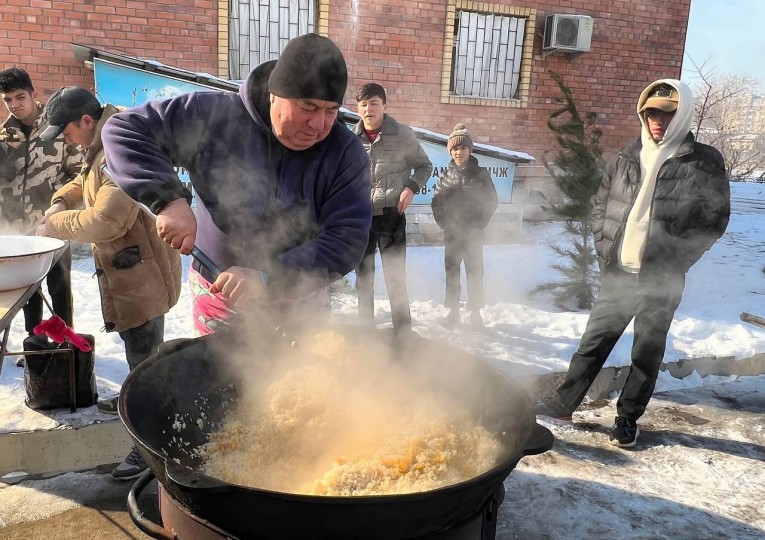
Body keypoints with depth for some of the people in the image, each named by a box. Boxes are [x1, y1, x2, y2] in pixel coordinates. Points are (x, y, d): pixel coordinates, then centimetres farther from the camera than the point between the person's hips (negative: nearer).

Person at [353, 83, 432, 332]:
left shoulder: (403, 134, -5)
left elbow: (424, 166, 6)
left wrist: (411, 187, -11)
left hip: (391, 213, -3)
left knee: (395, 275, -2)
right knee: (363, 275, 13)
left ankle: (403, 329, 9)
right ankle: (365, 327, 26)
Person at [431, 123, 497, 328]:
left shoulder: (480, 174, -2)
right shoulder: (446, 175, 3)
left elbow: (491, 201, -1)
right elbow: (436, 202, 7)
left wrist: (479, 225, -7)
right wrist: (444, 223, -2)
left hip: (473, 234, -2)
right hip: (451, 233, 2)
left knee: (475, 272, 4)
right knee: (451, 271, 8)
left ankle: (475, 311, 16)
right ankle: (453, 310, 19)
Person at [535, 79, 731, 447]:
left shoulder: (703, 163, -3)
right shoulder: (625, 160, 7)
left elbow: (713, 220, -5)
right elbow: (600, 207, 13)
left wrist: (671, 264, -10)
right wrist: (606, 253, 2)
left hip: (661, 280, -3)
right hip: (618, 273, 3)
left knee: (647, 352, 9)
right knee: (594, 341, 9)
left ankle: (628, 418, 24)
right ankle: (564, 402, 20)